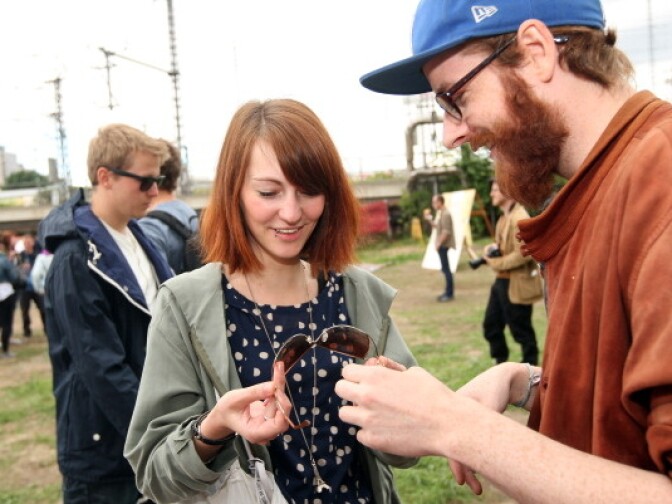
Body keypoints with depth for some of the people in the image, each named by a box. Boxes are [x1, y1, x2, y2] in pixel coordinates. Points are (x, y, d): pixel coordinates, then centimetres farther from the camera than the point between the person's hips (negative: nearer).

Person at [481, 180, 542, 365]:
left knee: (521, 331, 4)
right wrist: (493, 248, 4)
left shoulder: (519, 218, -20)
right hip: (502, 281, 10)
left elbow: (523, 254, -26)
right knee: (491, 325, 16)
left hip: (516, 284, -10)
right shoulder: (504, 217, 12)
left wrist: (495, 263, -17)